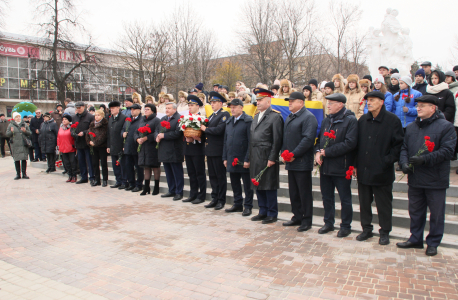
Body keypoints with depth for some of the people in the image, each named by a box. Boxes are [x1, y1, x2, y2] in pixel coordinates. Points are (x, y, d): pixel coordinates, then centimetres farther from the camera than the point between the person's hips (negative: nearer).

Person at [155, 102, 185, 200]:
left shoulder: (179, 119, -11)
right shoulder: (163, 119, 17)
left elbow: (177, 133, -22)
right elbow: (157, 130, 18)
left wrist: (164, 135, -18)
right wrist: (157, 137, -4)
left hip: (174, 152, -8)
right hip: (164, 151, 8)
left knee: (177, 173, 0)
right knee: (168, 173, 15)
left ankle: (179, 192, 8)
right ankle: (171, 191, 26)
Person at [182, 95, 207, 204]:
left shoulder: (202, 118, -9)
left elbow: (204, 136, -13)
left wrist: (195, 139, -22)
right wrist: (187, 138, -2)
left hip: (198, 150, -7)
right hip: (188, 150, 7)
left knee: (200, 173, 0)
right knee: (191, 174, 13)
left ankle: (201, 196, 9)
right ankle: (193, 195, 22)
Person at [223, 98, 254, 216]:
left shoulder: (248, 121, -8)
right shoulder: (229, 121, 14)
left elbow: (251, 142, -12)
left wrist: (247, 159, -16)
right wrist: (225, 157, 12)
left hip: (243, 160, -7)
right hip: (231, 159, 7)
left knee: (247, 185, 4)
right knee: (235, 184, 14)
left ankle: (248, 206, 15)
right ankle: (237, 205, 27)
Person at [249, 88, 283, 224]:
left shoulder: (275, 117, -7)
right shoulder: (256, 117, 17)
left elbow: (277, 140, -13)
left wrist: (272, 158, -17)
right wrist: (250, 157, 14)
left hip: (267, 158, -8)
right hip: (255, 159, 8)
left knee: (269, 187, 1)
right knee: (258, 186, 13)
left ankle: (272, 214, 13)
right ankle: (263, 212, 25)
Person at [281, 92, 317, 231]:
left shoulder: (308, 117, -10)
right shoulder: (289, 118, 18)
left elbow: (308, 139, -20)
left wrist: (294, 154, -19)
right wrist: (284, 152, 5)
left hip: (302, 162, -8)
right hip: (290, 162, 8)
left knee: (305, 192, 1)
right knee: (293, 192, 14)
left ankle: (307, 221, 12)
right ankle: (297, 217, 26)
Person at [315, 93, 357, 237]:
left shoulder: (350, 120, -10)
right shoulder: (326, 120, 13)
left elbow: (350, 143, -19)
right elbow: (320, 138, 18)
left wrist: (327, 152, -18)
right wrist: (317, 152, -3)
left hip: (341, 166, -7)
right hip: (325, 166, 7)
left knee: (345, 198, 6)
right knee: (326, 197, 15)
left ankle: (346, 226, 20)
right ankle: (328, 223, 29)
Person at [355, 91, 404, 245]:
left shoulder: (393, 120, -6)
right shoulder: (362, 120, 9)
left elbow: (398, 144, -5)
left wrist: (388, 160, -13)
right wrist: (356, 164, 7)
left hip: (382, 171, -4)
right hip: (363, 170, 5)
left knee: (383, 204, 7)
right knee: (364, 202, 12)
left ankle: (385, 232, 22)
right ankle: (366, 229, 27)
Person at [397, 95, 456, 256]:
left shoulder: (445, 126, -6)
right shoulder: (411, 127, 11)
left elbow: (447, 151, -15)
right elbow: (404, 148, 10)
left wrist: (424, 159, -24)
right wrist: (404, 162, -9)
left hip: (436, 179, -5)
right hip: (415, 178, 5)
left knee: (436, 214, 7)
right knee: (415, 211, 15)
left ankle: (433, 243, 22)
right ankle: (416, 239, 29)